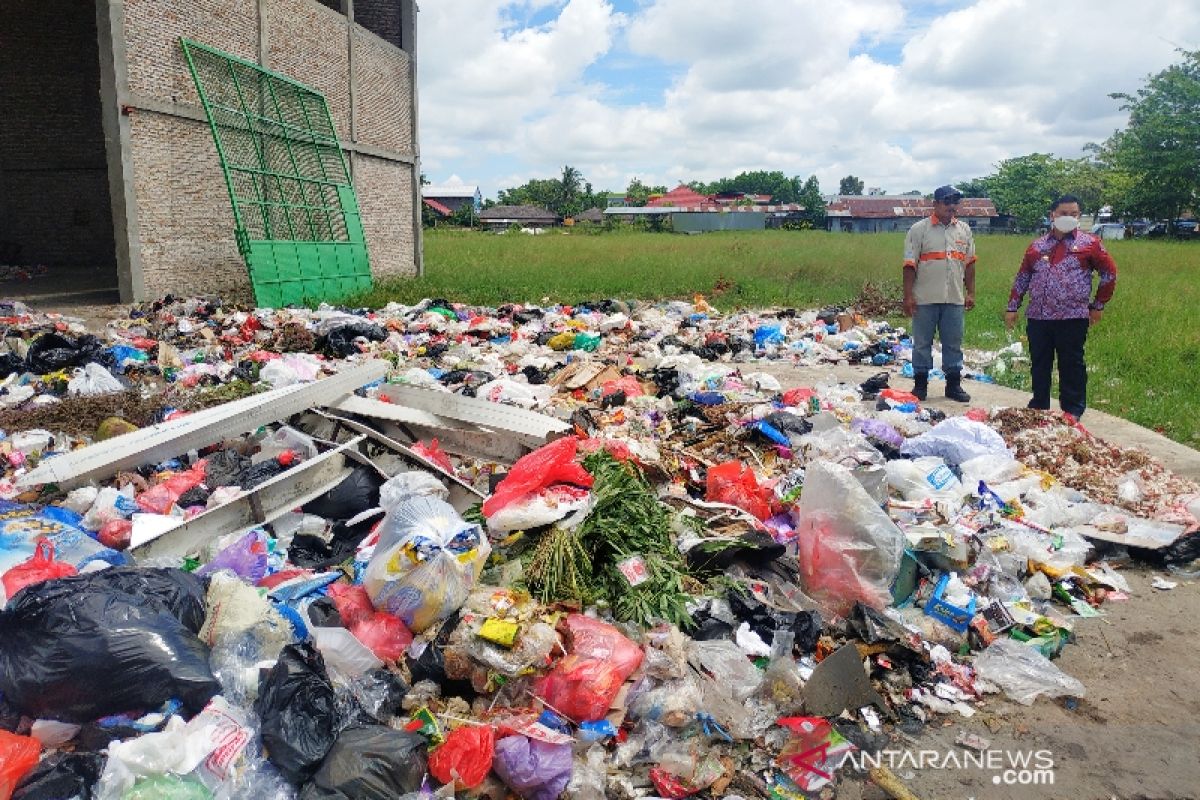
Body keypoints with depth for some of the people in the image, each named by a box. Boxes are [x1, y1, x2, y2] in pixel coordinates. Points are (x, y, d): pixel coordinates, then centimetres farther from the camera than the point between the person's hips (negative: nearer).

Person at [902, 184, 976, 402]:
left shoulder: (964, 229, 12)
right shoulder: (919, 229, -1)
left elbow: (969, 263, 15)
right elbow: (910, 265, -4)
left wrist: (971, 293, 9)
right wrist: (908, 295, -9)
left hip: (955, 298, 4)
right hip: (925, 298, -3)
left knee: (954, 343, 8)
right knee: (922, 342, 4)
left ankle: (954, 384, 18)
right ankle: (920, 384, 14)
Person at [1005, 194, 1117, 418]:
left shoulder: (1089, 244, 3)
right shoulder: (1037, 245, 11)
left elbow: (1109, 274, 7)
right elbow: (1022, 278, 14)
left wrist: (1098, 306, 7)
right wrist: (1012, 307, 10)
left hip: (1072, 318, -3)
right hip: (1038, 317, 3)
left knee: (1072, 366, 3)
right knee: (1039, 365, 11)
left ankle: (1073, 412, 12)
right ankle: (1038, 406, 22)